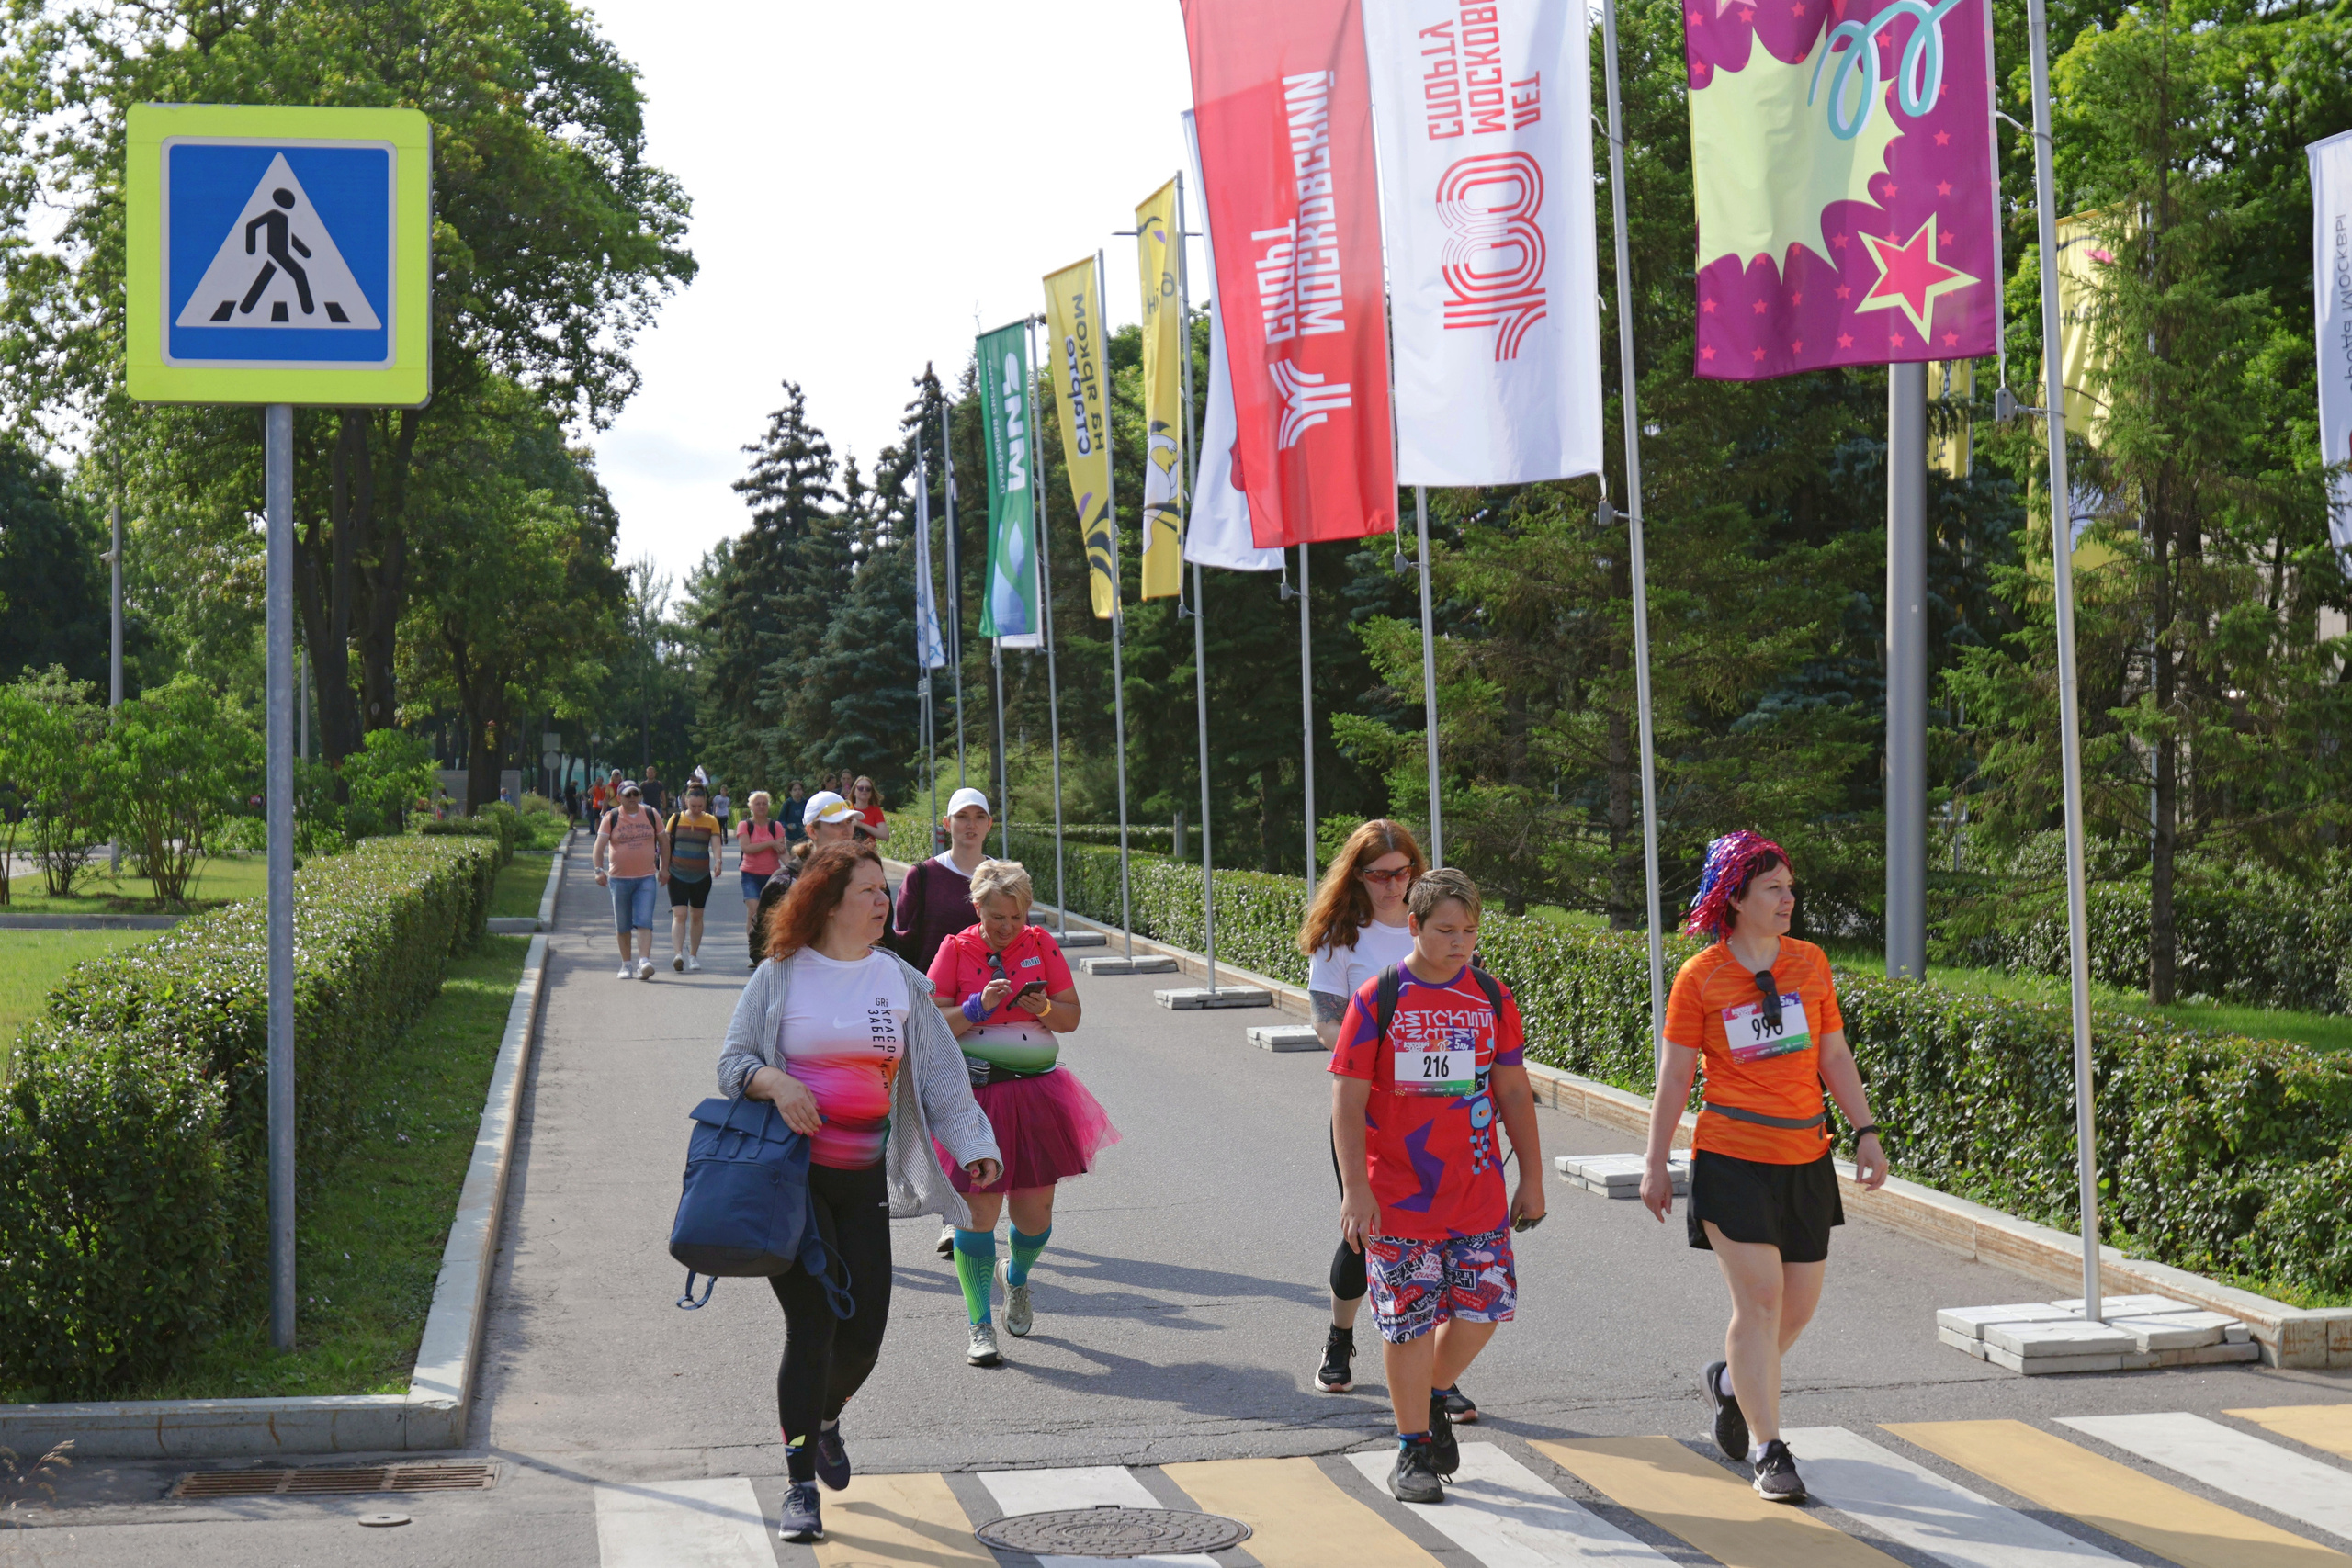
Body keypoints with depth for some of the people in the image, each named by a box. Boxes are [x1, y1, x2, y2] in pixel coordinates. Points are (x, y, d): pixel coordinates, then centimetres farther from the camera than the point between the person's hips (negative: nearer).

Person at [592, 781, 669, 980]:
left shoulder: (651, 815, 5)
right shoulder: (611, 818, -1)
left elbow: (663, 842, 16)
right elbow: (599, 846, -8)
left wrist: (664, 868, 10)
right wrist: (599, 870, -22)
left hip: (646, 878, 0)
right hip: (619, 878, 0)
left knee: (644, 921, -14)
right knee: (622, 925, 9)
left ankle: (644, 961, -23)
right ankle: (626, 964, 21)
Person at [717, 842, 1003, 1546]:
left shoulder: (900, 980, 8)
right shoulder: (780, 976, 0)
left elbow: (941, 1075, 6)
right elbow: (732, 1062, 2)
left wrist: (974, 1145, -6)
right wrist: (774, 1081, -19)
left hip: (864, 1179, 3)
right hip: (790, 1174, -3)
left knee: (863, 1331, 3)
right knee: (812, 1324, -9)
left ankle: (825, 1416, 38)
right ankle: (801, 1486, 0)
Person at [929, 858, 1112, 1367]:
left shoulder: (1041, 944, 5)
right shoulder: (956, 949, -1)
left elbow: (1071, 1016, 7)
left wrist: (1043, 1007, -13)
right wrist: (979, 1007, -18)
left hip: (1036, 1095, 2)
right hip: (975, 1096, -2)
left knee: (1036, 1214, 5)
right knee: (979, 1210, -5)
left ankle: (1017, 1276, 39)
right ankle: (979, 1326, 6)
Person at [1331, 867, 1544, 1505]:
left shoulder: (1492, 998, 4)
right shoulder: (1377, 999, -7)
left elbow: (1513, 1092, 11)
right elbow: (1347, 1100, -8)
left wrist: (1531, 1178, 10)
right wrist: (1354, 1189, -14)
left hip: (1478, 1193, 4)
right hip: (1398, 1200, -3)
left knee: (1486, 1305, 3)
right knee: (1410, 1321, 0)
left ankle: (1434, 1395, 31)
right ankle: (1413, 1449, 15)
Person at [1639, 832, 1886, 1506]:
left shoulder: (1810, 963, 7)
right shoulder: (1700, 977, -4)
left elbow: (1834, 1056, 11)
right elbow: (1675, 1076, -1)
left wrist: (1866, 1133, 3)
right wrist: (1656, 1164, -1)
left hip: (1805, 1160, 5)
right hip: (1731, 1158, -5)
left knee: (1801, 1301, 8)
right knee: (1759, 1296, -10)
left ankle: (1731, 1381, 37)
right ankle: (1768, 1452, -1)